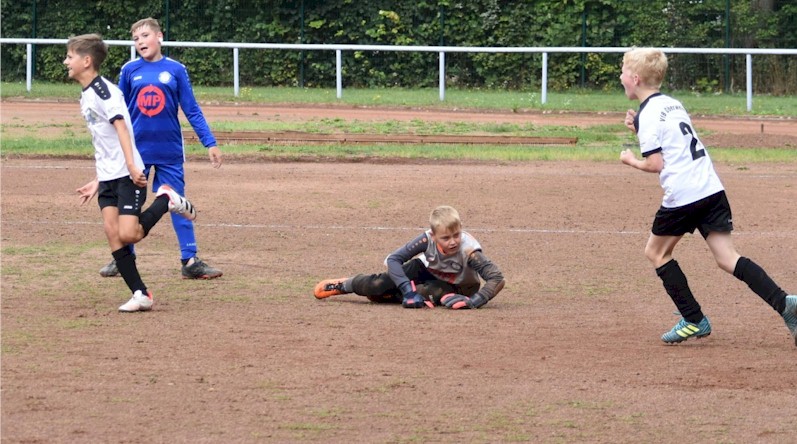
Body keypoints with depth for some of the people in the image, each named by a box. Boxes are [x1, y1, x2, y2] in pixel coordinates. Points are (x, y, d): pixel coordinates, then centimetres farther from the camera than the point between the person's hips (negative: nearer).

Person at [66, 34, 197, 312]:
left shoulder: (102, 90, -11)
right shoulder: (86, 97, 17)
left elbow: (120, 126, -22)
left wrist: (131, 166, -33)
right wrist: (98, 182, 21)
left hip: (127, 175, -9)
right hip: (107, 177, 9)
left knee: (128, 235, -16)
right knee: (112, 233, -3)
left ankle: (166, 200, 7)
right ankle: (141, 294, -2)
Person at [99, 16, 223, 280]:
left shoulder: (176, 70, -1)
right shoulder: (130, 71, 2)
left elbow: (192, 110, 0)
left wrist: (210, 143, -5)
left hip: (170, 152, -1)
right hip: (137, 150, 1)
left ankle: (190, 261, 3)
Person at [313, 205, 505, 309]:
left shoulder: (468, 250, -37)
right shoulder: (427, 240, -30)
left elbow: (497, 279, -42)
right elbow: (393, 260, -27)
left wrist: (474, 302, -54)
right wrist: (409, 290, -40)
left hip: (456, 287, -2)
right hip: (427, 270, 2)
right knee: (377, 285, -15)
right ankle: (344, 285, 18)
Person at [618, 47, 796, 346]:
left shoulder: (648, 114, -8)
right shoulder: (673, 104, 18)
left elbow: (656, 164, -13)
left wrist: (631, 161, 6)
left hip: (682, 195, -8)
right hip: (712, 187, 8)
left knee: (656, 252, 13)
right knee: (727, 257, 3)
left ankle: (694, 320, 8)